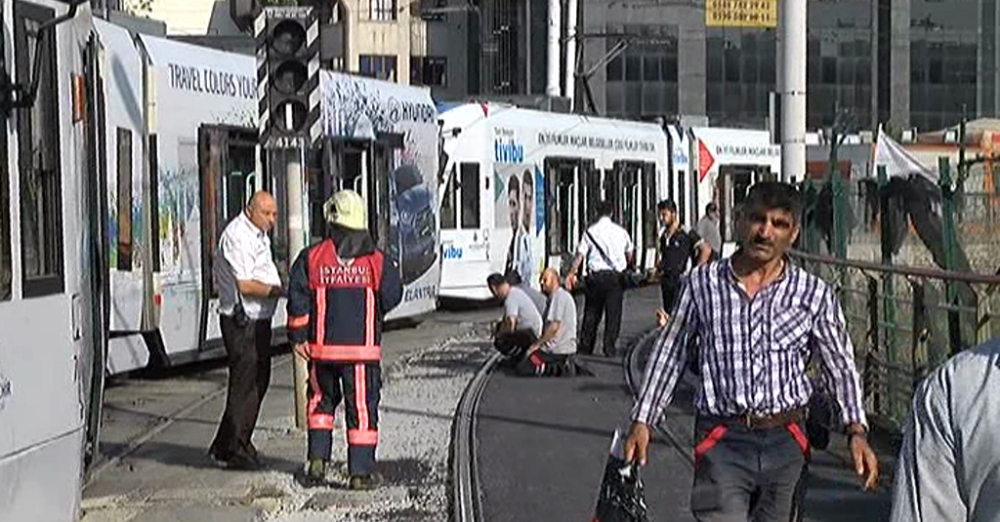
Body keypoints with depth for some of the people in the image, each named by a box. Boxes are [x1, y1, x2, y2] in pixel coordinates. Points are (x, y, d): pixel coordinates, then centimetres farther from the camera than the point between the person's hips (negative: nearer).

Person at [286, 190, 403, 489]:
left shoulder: (312, 257, -1)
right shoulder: (377, 260, -3)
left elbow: (298, 299, -4)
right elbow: (391, 297, -1)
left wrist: (298, 337, 3)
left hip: (322, 345, 2)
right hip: (363, 348, -2)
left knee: (322, 401, 20)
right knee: (362, 407, 3)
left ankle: (317, 460, 15)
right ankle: (361, 472, 3)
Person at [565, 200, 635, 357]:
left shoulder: (590, 231, -2)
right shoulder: (620, 231, 4)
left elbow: (580, 255, -7)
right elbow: (629, 253, 17)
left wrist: (572, 273, 1)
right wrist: (628, 267, 35)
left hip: (596, 275, 0)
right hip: (616, 275, 0)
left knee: (591, 312, 10)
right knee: (613, 313, 3)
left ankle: (585, 348, 14)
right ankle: (609, 347, -3)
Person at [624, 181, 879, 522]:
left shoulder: (814, 294, 3)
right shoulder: (703, 283, 3)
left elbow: (840, 366, 9)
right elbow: (669, 353, 13)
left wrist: (856, 432, -4)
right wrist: (642, 421, 12)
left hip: (785, 443, 2)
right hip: (722, 442, -2)